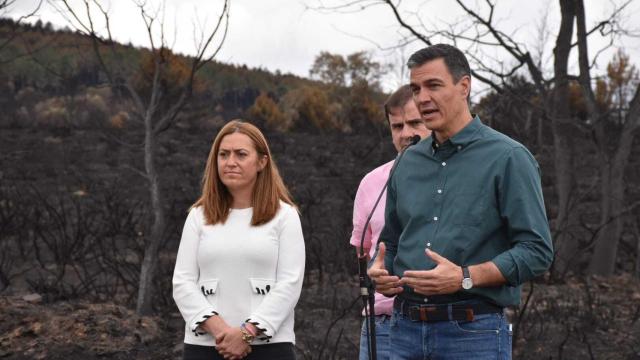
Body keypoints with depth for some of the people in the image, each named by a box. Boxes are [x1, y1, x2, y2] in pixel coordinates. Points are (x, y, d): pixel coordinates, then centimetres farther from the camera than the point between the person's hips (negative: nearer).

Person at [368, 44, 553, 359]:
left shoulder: (508, 158, -5)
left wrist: (465, 278, -21)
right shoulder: (408, 163, 13)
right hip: (406, 331, 5)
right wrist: (380, 271, 1)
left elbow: (536, 251, -10)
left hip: (473, 333, -5)